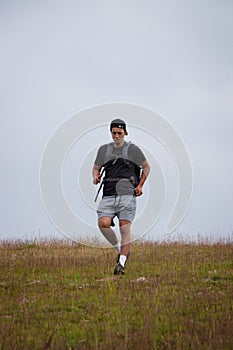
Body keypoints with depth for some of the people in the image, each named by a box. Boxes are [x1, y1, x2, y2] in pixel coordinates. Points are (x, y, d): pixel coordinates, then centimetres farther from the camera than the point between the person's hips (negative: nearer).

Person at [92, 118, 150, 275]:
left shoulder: (132, 149, 5)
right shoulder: (104, 149, 14)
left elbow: (146, 167, 15)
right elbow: (96, 168, 24)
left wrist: (140, 185, 6)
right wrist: (96, 177, 1)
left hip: (127, 194, -3)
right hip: (109, 195, 3)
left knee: (125, 227, -9)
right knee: (103, 223, -17)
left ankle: (122, 262, -4)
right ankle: (120, 249, 6)